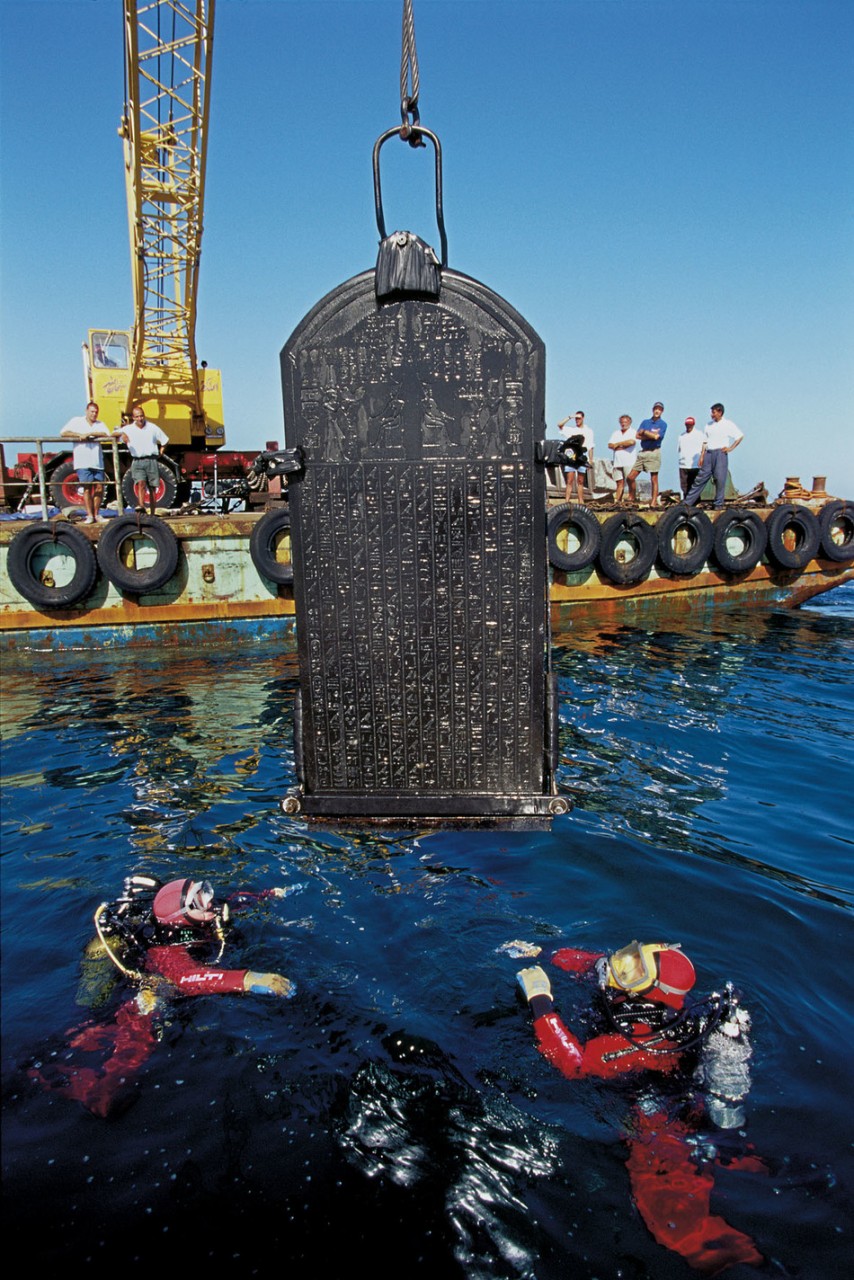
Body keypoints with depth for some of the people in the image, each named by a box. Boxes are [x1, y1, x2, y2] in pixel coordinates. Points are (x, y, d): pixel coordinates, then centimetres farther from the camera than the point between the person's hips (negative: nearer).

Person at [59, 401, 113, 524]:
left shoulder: (99, 424, 15)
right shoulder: (76, 421, 8)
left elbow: (106, 434, -5)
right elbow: (63, 433, -2)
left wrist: (89, 434, -14)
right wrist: (80, 435, -14)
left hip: (98, 462, 3)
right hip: (83, 462, -3)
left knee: (99, 488, 2)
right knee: (87, 488, -6)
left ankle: (96, 514, 14)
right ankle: (89, 516, -4)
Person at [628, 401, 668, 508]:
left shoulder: (663, 424, 1)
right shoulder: (645, 422, 15)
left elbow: (656, 436, -15)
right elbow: (638, 436, 2)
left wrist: (645, 432, -1)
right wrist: (652, 435, -9)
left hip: (654, 452, -5)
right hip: (642, 451, 5)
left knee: (654, 480, -3)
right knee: (631, 477, 2)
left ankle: (654, 502, -1)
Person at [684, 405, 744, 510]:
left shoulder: (728, 424, 1)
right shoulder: (709, 425, 15)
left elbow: (740, 436, 2)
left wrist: (731, 448, -5)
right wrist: (702, 456, 8)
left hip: (720, 453, -4)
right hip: (709, 453, 4)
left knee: (720, 479, -3)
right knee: (700, 478, 3)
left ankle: (719, 504, 5)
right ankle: (688, 502, 2)